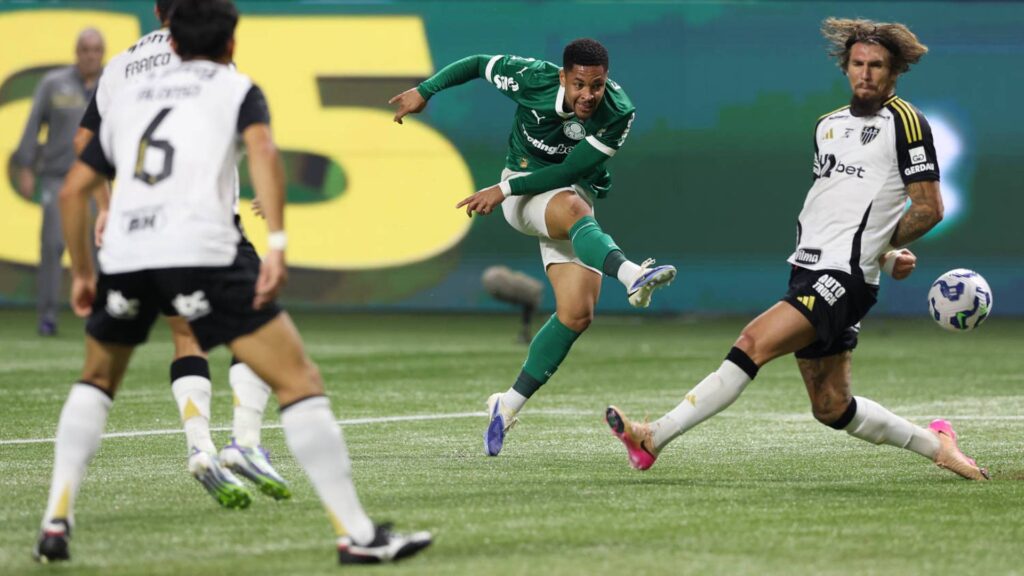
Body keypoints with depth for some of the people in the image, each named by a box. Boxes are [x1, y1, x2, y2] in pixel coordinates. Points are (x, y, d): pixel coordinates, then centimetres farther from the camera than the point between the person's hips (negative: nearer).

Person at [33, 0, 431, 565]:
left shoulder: (129, 97, 27)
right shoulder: (236, 88, 14)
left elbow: (73, 190, 28)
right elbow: (261, 150, -8)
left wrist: (82, 273, 39)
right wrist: (277, 243, -16)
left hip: (124, 252, 5)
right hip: (201, 253, -5)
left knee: (96, 380, 31)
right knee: (299, 382, 0)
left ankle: (56, 520, 21)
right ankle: (357, 534, -7)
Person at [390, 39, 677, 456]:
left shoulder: (618, 114, -19)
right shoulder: (531, 78, -19)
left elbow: (571, 170, -20)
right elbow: (478, 64, 0)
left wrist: (504, 189, -24)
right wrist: (426, 91, 3)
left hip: (574, 191, 3)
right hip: (524, 197, -3)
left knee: (576, 314, -12)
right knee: (574, 210, -38)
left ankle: (509, 406, 2)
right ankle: (631, 274, -69)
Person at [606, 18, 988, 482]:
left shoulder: (904, 122, -4)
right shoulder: (829, 125, 18)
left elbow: (929, 207, -4)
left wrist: (879, 248, 3)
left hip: (843, 279, -9)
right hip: (809, 272, 9)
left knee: (754, 343, -21)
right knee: (832, 408, 10)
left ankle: (654, 438, -26)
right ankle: (935, 444, 27)